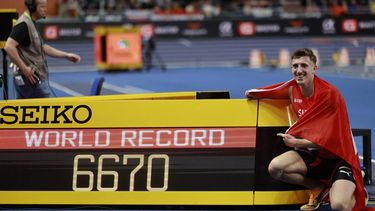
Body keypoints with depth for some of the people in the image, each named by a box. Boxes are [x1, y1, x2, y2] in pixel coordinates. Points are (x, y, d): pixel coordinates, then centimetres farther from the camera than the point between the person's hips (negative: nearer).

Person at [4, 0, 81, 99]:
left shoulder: (30, 23, 16)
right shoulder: (24, 25, -16)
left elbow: (42, 48, 24)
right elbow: (9, 47, -26)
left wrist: (66, 55, 20)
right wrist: (24, 68, -24)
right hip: (31, 78, -10)